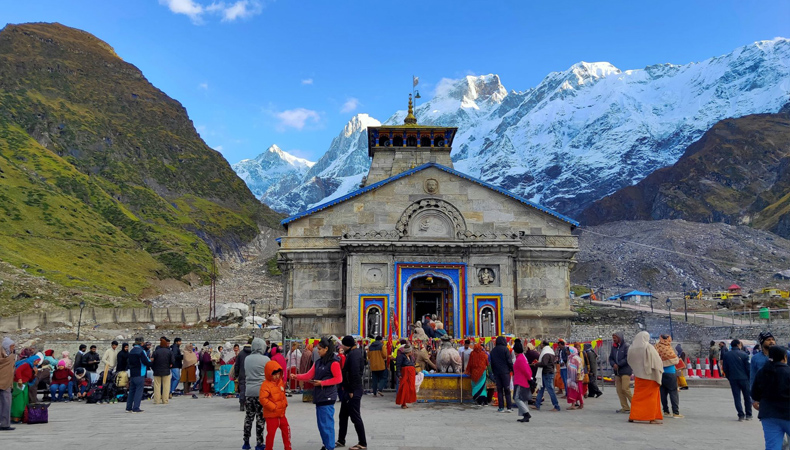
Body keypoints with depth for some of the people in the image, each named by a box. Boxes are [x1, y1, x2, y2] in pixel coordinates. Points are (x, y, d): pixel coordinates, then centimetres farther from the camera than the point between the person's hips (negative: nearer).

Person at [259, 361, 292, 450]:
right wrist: (273, 407, -22)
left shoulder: (280, 382, 7)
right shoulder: (266, 385, -19)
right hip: (271, 415, -8)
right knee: (271, 433, -2)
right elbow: (262, 399, -26)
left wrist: (285, 403, 6)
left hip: (281, 413, 8)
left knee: (286, 430, 14)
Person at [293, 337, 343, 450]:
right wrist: (296, 376, -3)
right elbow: (308, 375, 11)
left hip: (328, 397, -8)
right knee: (321, 423, 13)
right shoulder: (318, 362, 15)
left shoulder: (333, 362, -9)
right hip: (319, 396, 8)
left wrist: (322, 383, -13)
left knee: (326, 423, -5)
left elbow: (339, 379, -12)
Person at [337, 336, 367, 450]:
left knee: (355, 417, -2)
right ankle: (341, 441, 28)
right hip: (349, 390, 10)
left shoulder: (354, 354, -18)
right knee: (343, 415, 17)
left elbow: (355, 373, -24)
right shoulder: (355, 352, 13)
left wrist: (352, 391, -20)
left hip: (353, 391, -10)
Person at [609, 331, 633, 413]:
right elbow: (611, 358, 12)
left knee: (625, 388, -13)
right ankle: (625, 407, 11)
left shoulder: (626, 346, -7)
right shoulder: (614, 347, 14)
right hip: (617, 371, 7)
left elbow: (627, 358, -15)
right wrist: (613, 364, -8)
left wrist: (618, 365, -13)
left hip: (626, 370, -7)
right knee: (619, 390, 5)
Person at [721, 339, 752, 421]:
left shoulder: (726, 355, 2)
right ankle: (748, 415, 17)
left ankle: (741, 415, 0)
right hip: (744, 378, -1)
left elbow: (725, 369, 3)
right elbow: (748, 368, -5)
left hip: (733, 379, 1)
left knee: (737, 397, 5)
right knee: (747, 396, 12)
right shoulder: (744, 354, -6)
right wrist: (749, 378, 7)